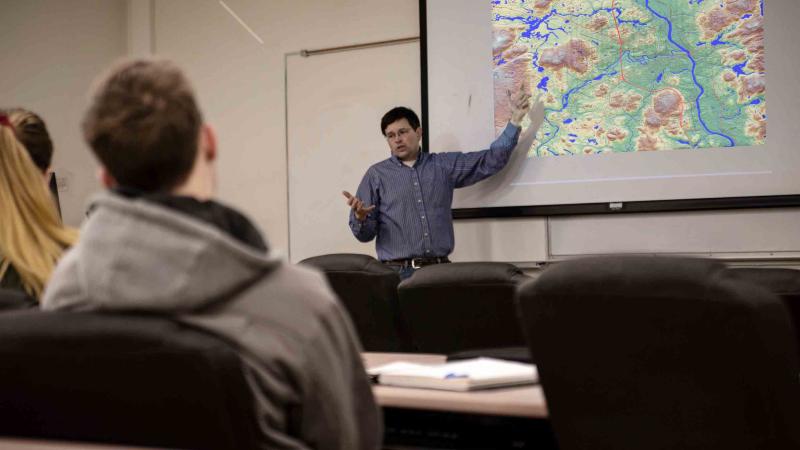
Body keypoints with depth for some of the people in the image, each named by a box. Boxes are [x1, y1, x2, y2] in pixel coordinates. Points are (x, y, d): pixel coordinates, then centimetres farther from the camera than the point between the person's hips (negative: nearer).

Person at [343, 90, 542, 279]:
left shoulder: (444, 165, 14)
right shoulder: (376, 175, 8)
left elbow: (491, 160, 12)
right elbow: (365, 234, 5)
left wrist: (515, 120, 5)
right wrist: (360, 217, -18)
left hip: (440, 269, 2)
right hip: (398, 272, -2)